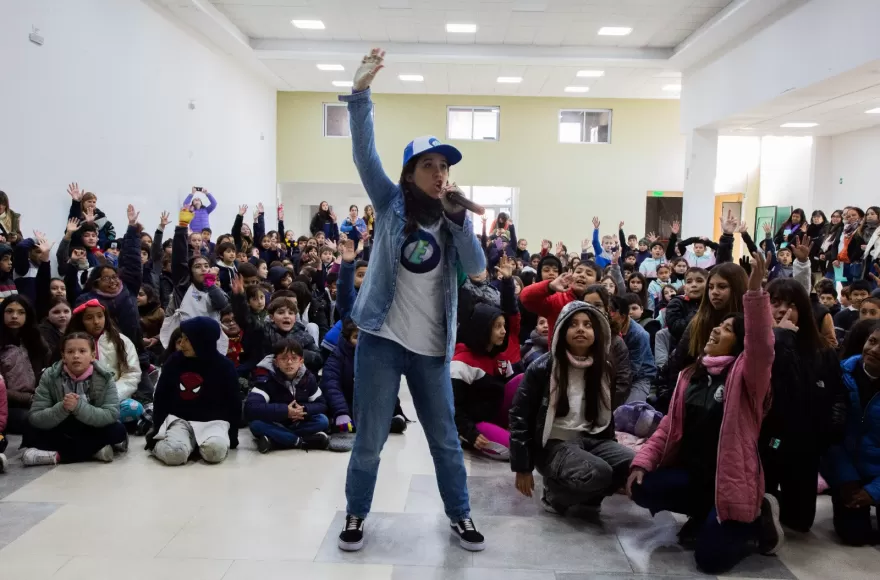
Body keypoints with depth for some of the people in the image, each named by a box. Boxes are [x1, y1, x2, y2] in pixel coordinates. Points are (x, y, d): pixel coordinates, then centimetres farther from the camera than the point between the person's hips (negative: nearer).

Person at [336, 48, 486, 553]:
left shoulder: (450, 219, 8)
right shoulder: (391, 204, 1)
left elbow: (477, 267, -6)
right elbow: (365, 153, -11)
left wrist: (457, 214, -13)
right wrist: (361, 93, -21)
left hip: (431, 349, 3)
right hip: (382, 340, -2)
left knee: (446, 439, 13)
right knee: (370, 440, 6)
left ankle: (460, 515, 32)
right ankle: (357, 514, 28)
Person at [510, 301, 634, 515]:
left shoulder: (603, 369, 6)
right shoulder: (543, 368, -10)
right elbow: (519, 415, -8)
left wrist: (610, 451, 18)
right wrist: (522, 467, -8)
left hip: (590, 440, 6)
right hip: (553, 444, -6)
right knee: (598, 473, -32)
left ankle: (587, 496, 6)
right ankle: (554, 494, -2)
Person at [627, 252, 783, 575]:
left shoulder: (746, 375, -10)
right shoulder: (692, 374, 8)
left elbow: (761, 345, -33)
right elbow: (670, 425, 8)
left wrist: (754, 291, -44)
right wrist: (643, 461, -4)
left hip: (731, 478, -6)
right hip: (691, 471, 6)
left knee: (710, 559, -15)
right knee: (641, 489, -16)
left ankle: (758, 519, 14)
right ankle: (704, 514, 10)